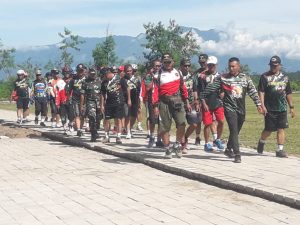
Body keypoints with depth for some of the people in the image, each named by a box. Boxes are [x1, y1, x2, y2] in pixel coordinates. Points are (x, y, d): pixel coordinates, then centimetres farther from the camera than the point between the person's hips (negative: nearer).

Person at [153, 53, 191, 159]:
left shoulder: (177, 73, 14)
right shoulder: (159, 74, 2)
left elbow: (183, 87, 18)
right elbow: (155, 91, -3)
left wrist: (186, 101, 15)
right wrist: (156, 106, -9)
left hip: (177, 101, 2)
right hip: (164, 103, -2)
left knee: (181, 123, -13)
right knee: (165, 127, 2)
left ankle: (177, 145, 5)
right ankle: (167, 149, 14)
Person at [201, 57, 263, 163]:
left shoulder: (245, 78, 7)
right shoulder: (223, 78, -1)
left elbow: (253, 91, 7)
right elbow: (211, 88, -2)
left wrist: (258, 104, 2)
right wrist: (201, 97, -7)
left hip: (241, 109, 4)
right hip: (229, 108, -4)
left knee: (236, 131, 14)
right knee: (234, 131, -12)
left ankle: (229, 149, 34)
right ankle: (237, 154, -12)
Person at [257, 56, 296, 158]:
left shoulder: (284, 77, 12)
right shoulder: (265, 77, 0)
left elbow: (288, 93, 17)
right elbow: (261, 92, -6)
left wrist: (291, 107, 14)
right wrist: (262, 105, -15)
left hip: (282, 108, 3)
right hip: (269, 109, -3)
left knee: (281, 129, -1)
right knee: (269, 129, 2)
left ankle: (280, 150, 4)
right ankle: (261, 142, 30)